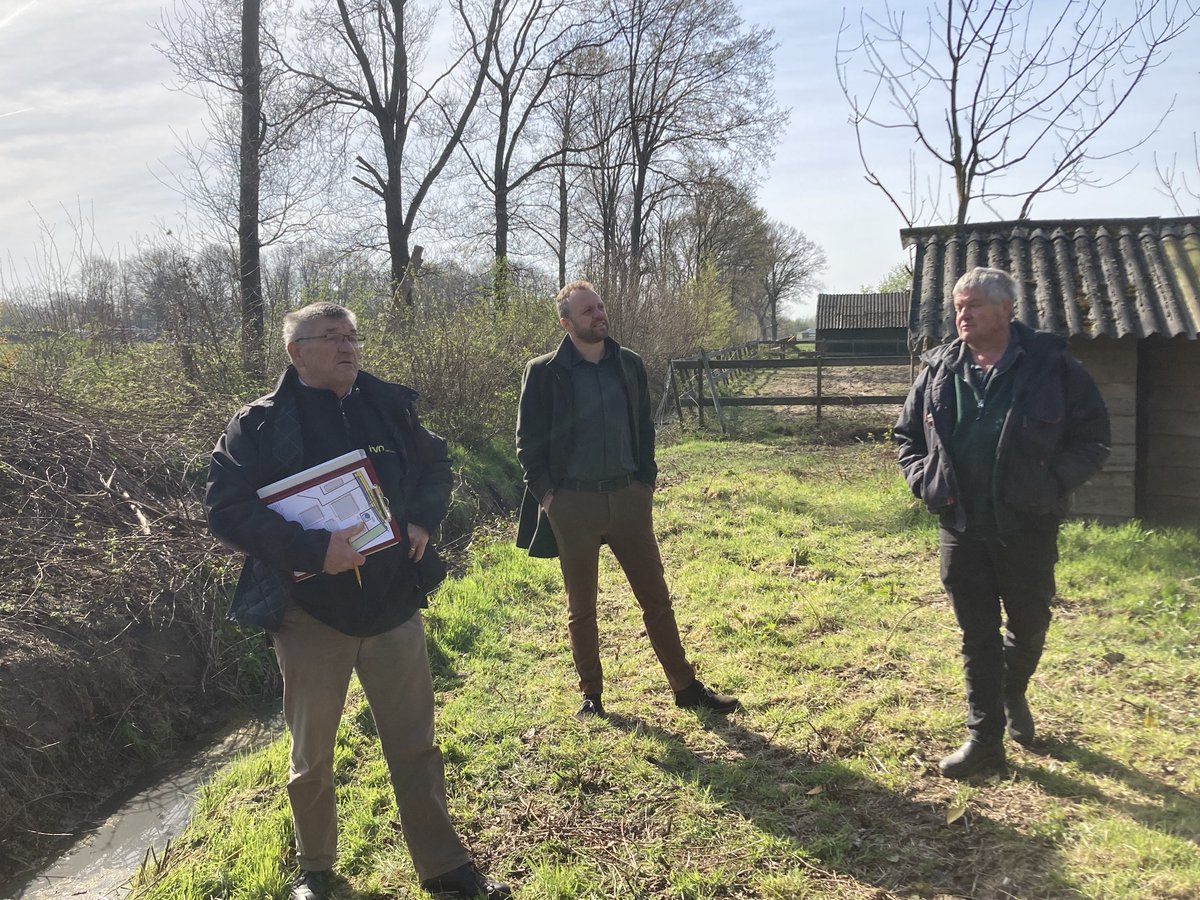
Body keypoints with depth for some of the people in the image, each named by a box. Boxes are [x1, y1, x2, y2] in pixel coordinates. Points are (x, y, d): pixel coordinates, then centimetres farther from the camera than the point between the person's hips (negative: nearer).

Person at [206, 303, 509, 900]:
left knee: (415, 745, 12)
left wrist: (422, 519, -3)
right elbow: (226, 509, -16)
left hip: (394, 605, 3)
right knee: (312, 754, 16)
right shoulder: (260, 424, -8)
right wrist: (313, 549, -25)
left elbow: (434, 465, 16)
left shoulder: (390, 406, 3)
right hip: (310, 612, -2)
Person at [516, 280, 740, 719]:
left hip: (628, 496, 3)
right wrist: (544, 493, -7)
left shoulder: (629, 364, 6)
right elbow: (527, 439, -1)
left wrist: (646, 481, 6)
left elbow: (644, 427, 13)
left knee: (656, 598, 8)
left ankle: (686, 687, 20)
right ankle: (591, 695, 25)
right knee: (581, 609, 10)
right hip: (573, 503, -3)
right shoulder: (544, 372, -5)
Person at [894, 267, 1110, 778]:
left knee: (1029, 625, 16)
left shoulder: (1051, 366, -7)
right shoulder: (939, 369, 2)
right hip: (961, 528, 2)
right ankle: (984, 740, 17)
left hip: (1027, 526, -1)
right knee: (977, 636, 7)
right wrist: (926, 480, -3)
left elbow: (1092, 439, -2)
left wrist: (1052, 483, -14)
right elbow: (907, 435, 13)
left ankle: (1013, 694, 46)